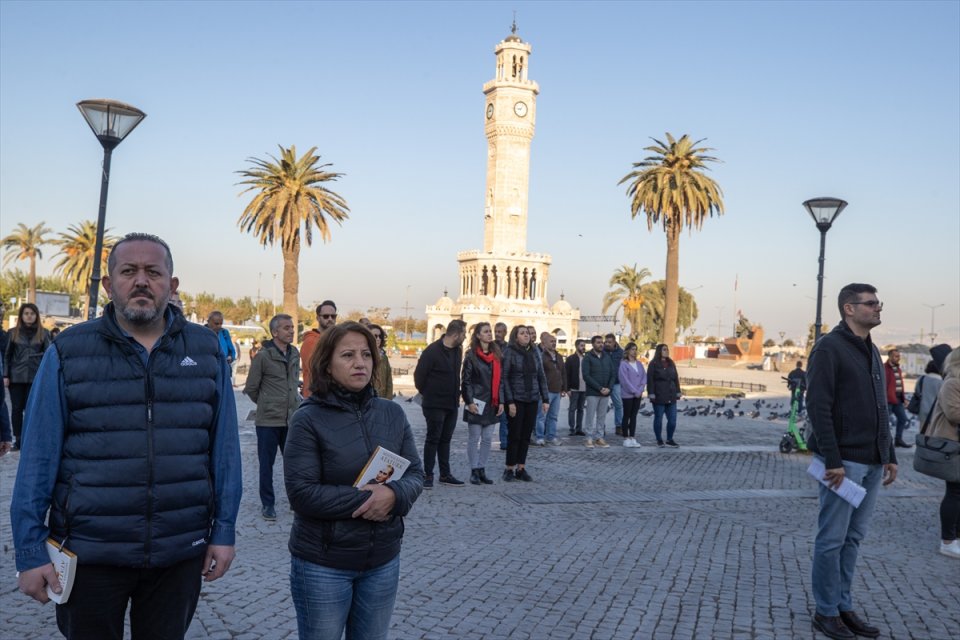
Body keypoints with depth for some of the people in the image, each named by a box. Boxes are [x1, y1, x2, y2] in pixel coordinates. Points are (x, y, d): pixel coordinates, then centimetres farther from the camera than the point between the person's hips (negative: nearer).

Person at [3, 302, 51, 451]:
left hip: (35, 377, -1)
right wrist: (5, 375, 1)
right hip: (16, 376, 1)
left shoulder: (43, 333, 4)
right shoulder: (13, 332, 6)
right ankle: (18, 439, 13)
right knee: (16, 408, 4)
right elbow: (7, 355, 8)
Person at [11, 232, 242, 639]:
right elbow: (38, 457, -4)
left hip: (182, 553, 2)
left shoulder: (206, 350, 1)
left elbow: (224, 448, 2)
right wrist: (30, 551, -6)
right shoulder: (68, 352, -3)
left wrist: (224, 530, -1)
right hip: (90, 554, -1)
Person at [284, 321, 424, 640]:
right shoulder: (308, 418, -12)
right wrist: (365, 499, -22)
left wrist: (393, 495, -20)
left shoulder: (392, 413, 0)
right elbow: (301, 493, -18)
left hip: (383, 561, 4)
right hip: (322, 564, -4)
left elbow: (416, 474, 2)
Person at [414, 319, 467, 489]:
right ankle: (428, 475, 8)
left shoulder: (458, 350, 6)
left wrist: (456, 394, 13)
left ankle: (445, 474, 19)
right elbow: (419, 375, -11)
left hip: (452, 404, 7)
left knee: (445, 440, 12)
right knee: (433, 439, -1)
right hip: (435, 404, -7)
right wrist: (427, 394, 0)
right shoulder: (432, 351, -16)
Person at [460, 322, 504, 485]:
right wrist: (469, 402, -13)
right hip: (477, 403, -5)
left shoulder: (496, 355, 11)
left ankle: (482, 470, 15)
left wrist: (501, 401, 5)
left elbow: (500, 379, 12)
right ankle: (474, 471, 8)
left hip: (492, 404, 5)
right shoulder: (471, 356, -4)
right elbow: (466, 381, -6)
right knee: (474, 438, 1)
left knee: (487, 439, 7)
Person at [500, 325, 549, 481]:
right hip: (516, 400, -4)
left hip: (532, 400, 5)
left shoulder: (533, 353, 9)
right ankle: (509, 469, 11)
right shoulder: (510, 352, -5)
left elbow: (541, 377, 12)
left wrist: (545, 399, 5)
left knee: (526, 436, 7)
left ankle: (521, 469, 16)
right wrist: (510, 402, -14)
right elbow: (504, 378, -9)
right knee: (514, 435, 0)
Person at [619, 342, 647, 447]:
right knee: (627, 416, 2)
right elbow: (625, 380, -14)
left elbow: (644, 377, 6)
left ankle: (633, 438, 13)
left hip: (638, 394, 5)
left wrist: (640, 390, -8)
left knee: (634, 416, 8)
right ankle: (626, 439, 8)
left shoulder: (639, 364, 9)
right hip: (628, 394, -5)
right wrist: (635, 391, -14)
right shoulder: (624, 364, -9)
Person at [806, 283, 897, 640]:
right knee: (832, 539, 1)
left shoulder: (872, 351, 16)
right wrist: (832, 460, -19)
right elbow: (818, 406, -16)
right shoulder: (829, 348, -9)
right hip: (843, 462, -8)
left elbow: (880, 409, 19)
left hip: (872, 463, 8)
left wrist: (889, 455, 15)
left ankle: (844, 607, 22)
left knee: (854, 538, 13)